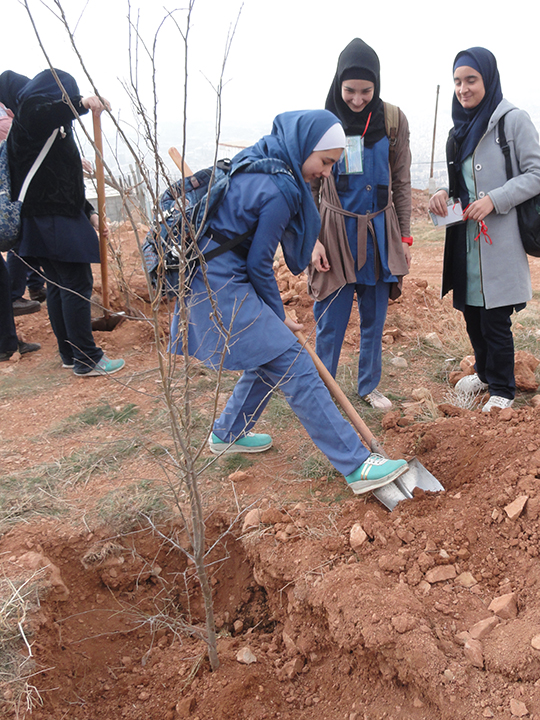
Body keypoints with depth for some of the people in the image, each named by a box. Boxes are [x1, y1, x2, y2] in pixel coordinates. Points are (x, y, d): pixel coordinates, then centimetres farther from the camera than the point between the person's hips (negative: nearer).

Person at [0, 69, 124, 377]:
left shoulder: (53, 128, 21)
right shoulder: (31, 123, -7)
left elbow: (63, 178, 23)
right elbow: (31, 110, -34)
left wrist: (88, 211, 17)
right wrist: (80, 103, -41)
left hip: (50, 220, 10)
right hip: (53, 221, -10)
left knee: (60, 286, 11)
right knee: (77, 285, -9)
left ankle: (70, 354, 19)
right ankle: (87, 359, -5)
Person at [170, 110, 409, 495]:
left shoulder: (262, 158, 10)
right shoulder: (279, 190, -19)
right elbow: (259, 263, -13)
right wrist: (279, 316, 0)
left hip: (214, 277, 10)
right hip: (223, 285, -10)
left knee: (271, 353, 18)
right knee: (294, 365, -10)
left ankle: (228, 433, 34)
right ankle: (357, 465, -7)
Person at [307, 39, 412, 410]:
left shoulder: (393, 120, 0)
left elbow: (401, 184, 5)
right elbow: (310, 187, 0)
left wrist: (405, 237, 3)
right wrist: (313, 239, -5)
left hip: (380, 232, 2)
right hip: (337, 230, -2)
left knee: (375, 317, 11)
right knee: (331, 320, 0)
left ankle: (370, 385, 27)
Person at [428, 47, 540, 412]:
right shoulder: (463, 127, 14)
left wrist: (494, 200, -20)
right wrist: (445, 193, 1)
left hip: (500, 238, -7)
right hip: (467, 237, 7)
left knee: (495, 318, -2)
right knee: (471, 310, 15)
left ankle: (502, 389, 16)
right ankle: (484, 372, 36)